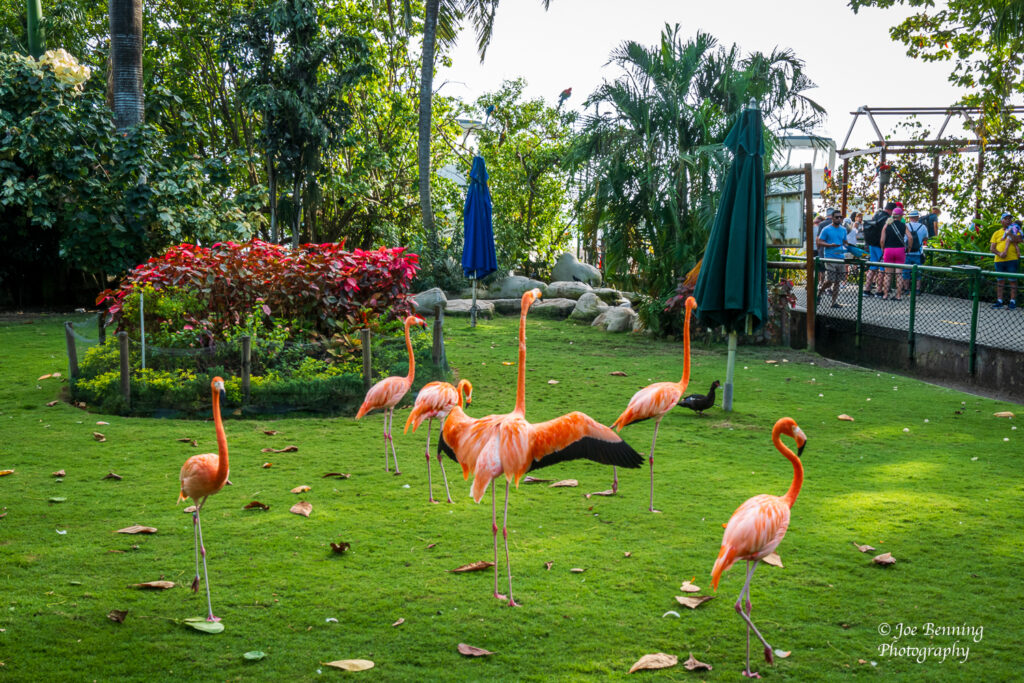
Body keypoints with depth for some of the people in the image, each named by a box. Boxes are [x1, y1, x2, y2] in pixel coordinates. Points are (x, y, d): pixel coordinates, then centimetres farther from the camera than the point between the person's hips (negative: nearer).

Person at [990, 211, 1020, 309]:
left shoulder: (1015, 230, 9)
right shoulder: (997, 233, 12)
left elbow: (1018, 240, -10)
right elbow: (992, 248, 4)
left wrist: (1009, 234, -17)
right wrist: (999, 253, -13)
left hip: (1012, 260, -3)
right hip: (999, 260, 3)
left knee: (1013, 281, -1)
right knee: (1000, 281, 8)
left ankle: (1013, 302, 2)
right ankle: (999, 301, 13)